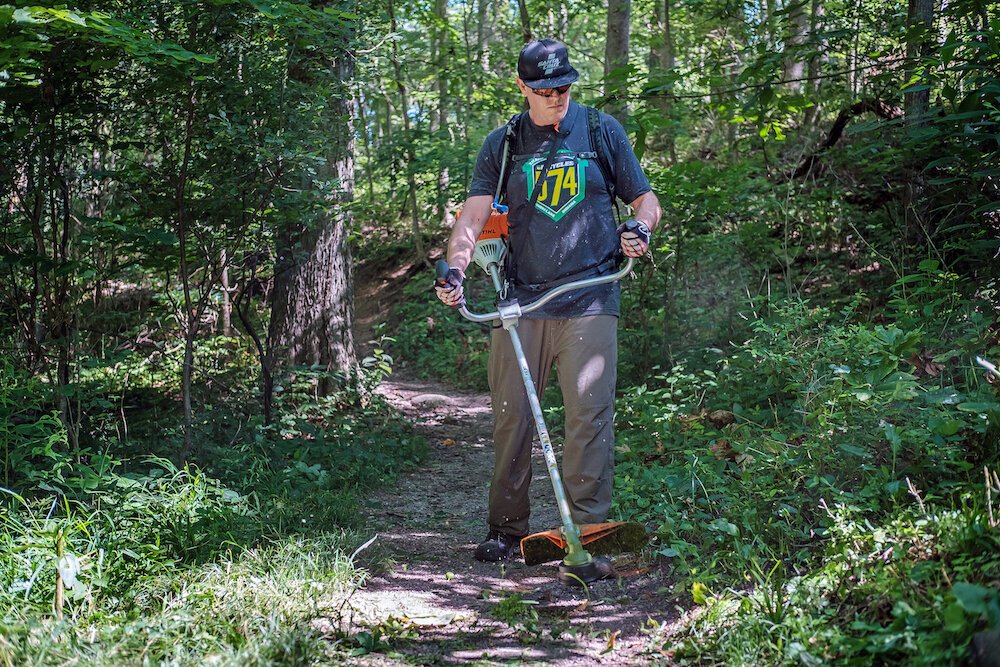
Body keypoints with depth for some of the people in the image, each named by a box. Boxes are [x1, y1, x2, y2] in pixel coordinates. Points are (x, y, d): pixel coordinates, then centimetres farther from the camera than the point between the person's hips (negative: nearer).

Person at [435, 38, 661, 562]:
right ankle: (507, 528, 13)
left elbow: (644, 199, 14)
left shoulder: (601, 130, 10)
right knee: (511, 415, 1)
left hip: (588, 298, -1)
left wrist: (639, 229, -9)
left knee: (589, 414, -8)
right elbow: (475, 214, 2)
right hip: (521, 298, 1)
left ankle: (587, 529, -1)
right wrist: (455, 268, -16)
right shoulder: (502, 144, 11)